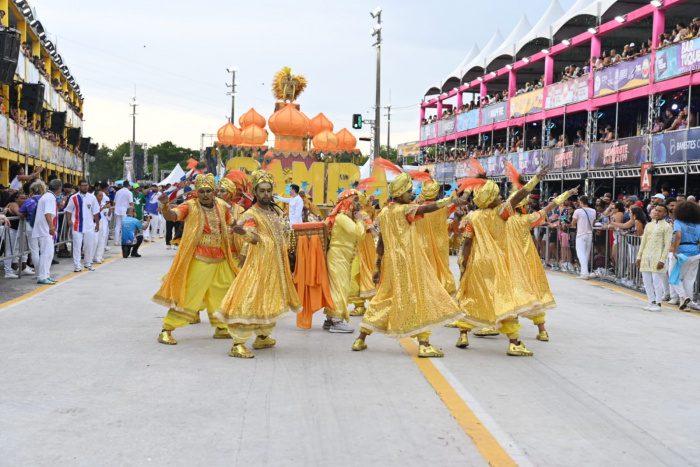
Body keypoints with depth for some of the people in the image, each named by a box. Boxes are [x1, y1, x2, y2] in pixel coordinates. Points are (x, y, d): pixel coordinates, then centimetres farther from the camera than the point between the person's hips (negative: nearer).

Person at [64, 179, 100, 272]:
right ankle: (77, 266, 2)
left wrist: (97, 224, 5)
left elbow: (96, 212, 6)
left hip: (89, 226, 2)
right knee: (76, 246, -2)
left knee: (90, 246, 7)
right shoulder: (73, 198, 0)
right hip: (77, 226, -2)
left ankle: (88, 264, 23)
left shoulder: (92, 197, 3)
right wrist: (69, 220, -10)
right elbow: (68, 210, 4)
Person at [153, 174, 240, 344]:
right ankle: (166, 330, 1)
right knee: (187, 295, -7)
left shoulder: (222, 206, 4)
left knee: (222, 294, 17)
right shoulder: (191, 206, -12)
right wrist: (164, 206, -49)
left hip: (220, 260, 6)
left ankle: (220, 328, 35)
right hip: (198, 260, -6)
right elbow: (170, 216, -28)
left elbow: (230, 224, 21)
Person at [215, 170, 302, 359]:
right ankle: (238, 343, -12)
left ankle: (263, 336, 32)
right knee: (250, 300, -13)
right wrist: (244, 232, -48)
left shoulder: (276, 211, 11)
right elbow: (254, 237, -31)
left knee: (270, 300, 17)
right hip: (258, 264, -8)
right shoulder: (251, 214, -12)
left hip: (276, 265, 8)